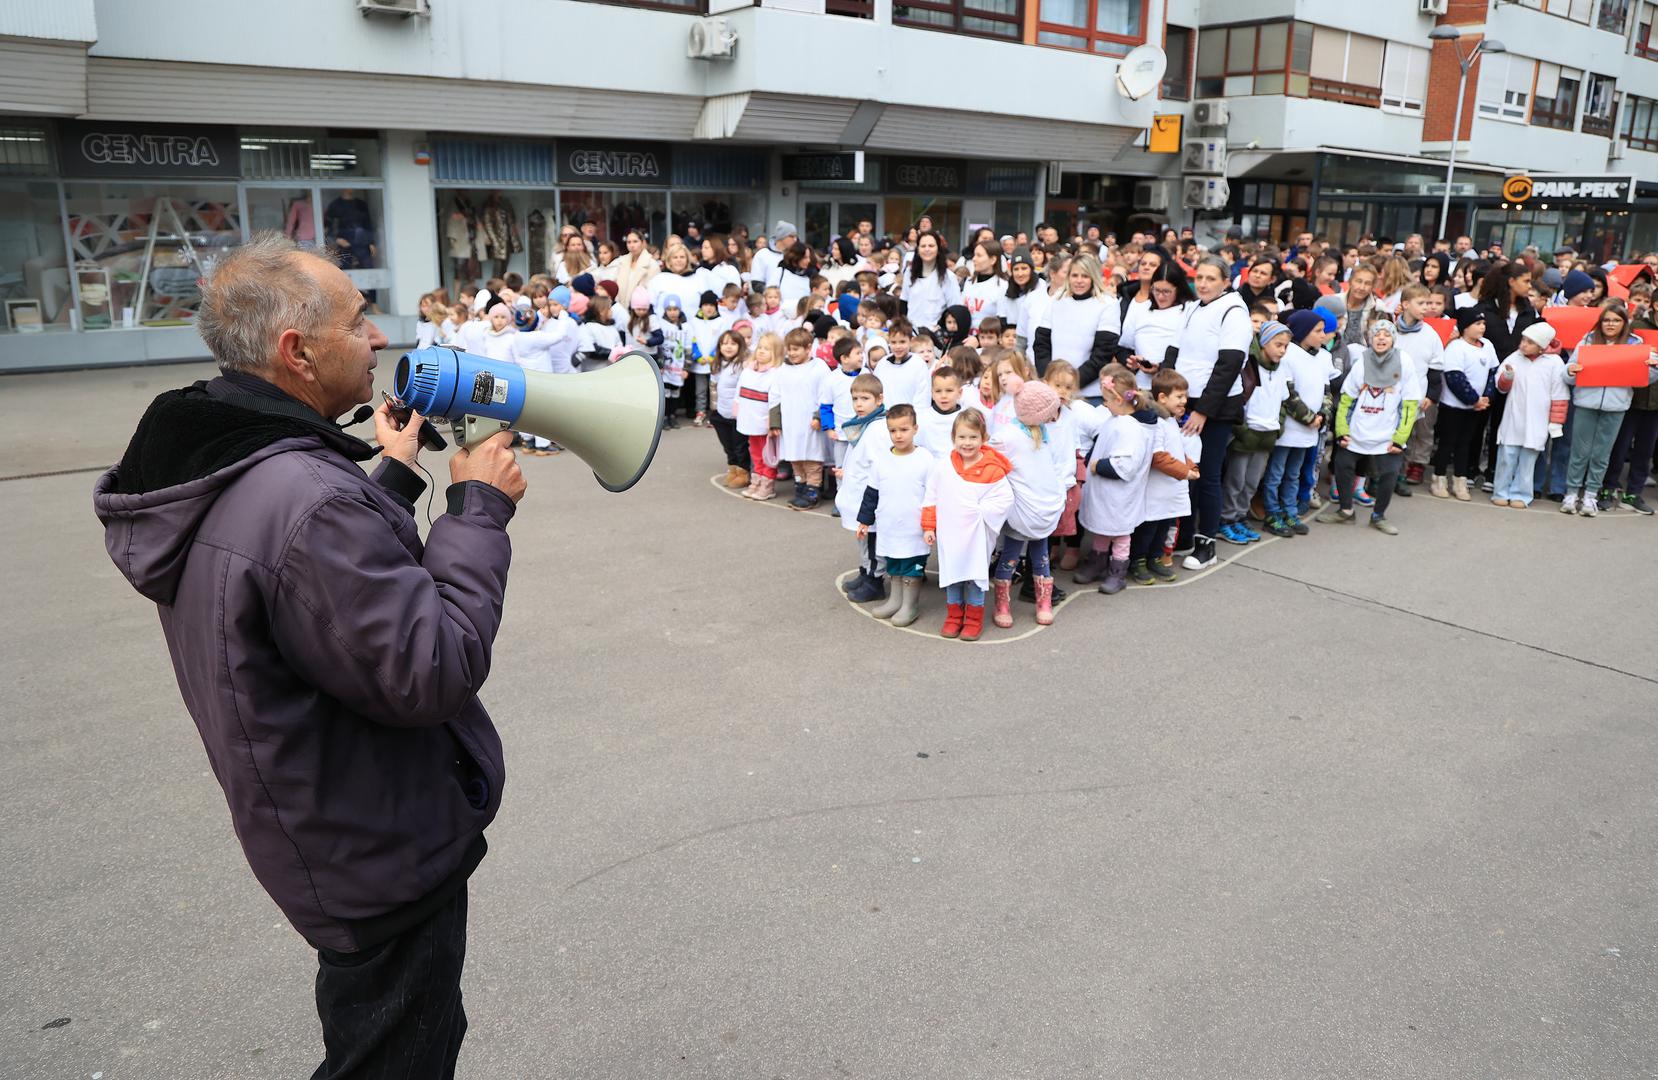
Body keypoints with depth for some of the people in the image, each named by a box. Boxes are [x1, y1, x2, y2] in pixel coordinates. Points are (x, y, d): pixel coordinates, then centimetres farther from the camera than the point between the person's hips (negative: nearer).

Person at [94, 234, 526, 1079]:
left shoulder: (216, 471, 1)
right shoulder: (308, 502, -33)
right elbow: (432, 672, -28)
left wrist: (394, 478, 9)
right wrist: (479, 507, -20)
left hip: (328, 839, 10)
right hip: (381, 854, -10)